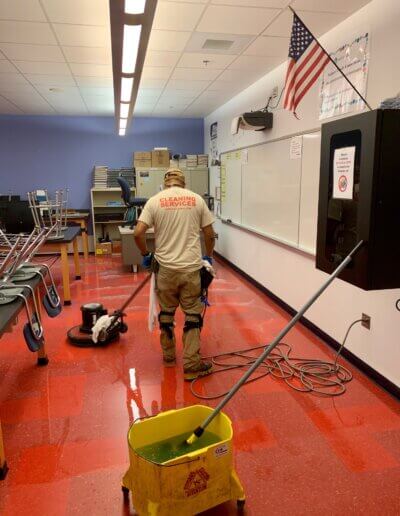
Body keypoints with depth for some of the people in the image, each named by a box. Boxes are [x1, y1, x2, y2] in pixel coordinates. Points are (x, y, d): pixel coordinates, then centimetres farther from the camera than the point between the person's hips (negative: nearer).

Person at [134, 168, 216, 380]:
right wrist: (208, 256, 21)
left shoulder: (155, 200, 0)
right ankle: (192, 365, 5)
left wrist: (145, 254, 9)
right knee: (193, 314, 6)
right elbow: (209, 233, 6)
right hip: (191, 267, 0)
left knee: (166, 312, 17)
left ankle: (168, 355, 31)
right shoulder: (196, 199, 4)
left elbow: (138, 233, -7)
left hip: (165, 267, 1)